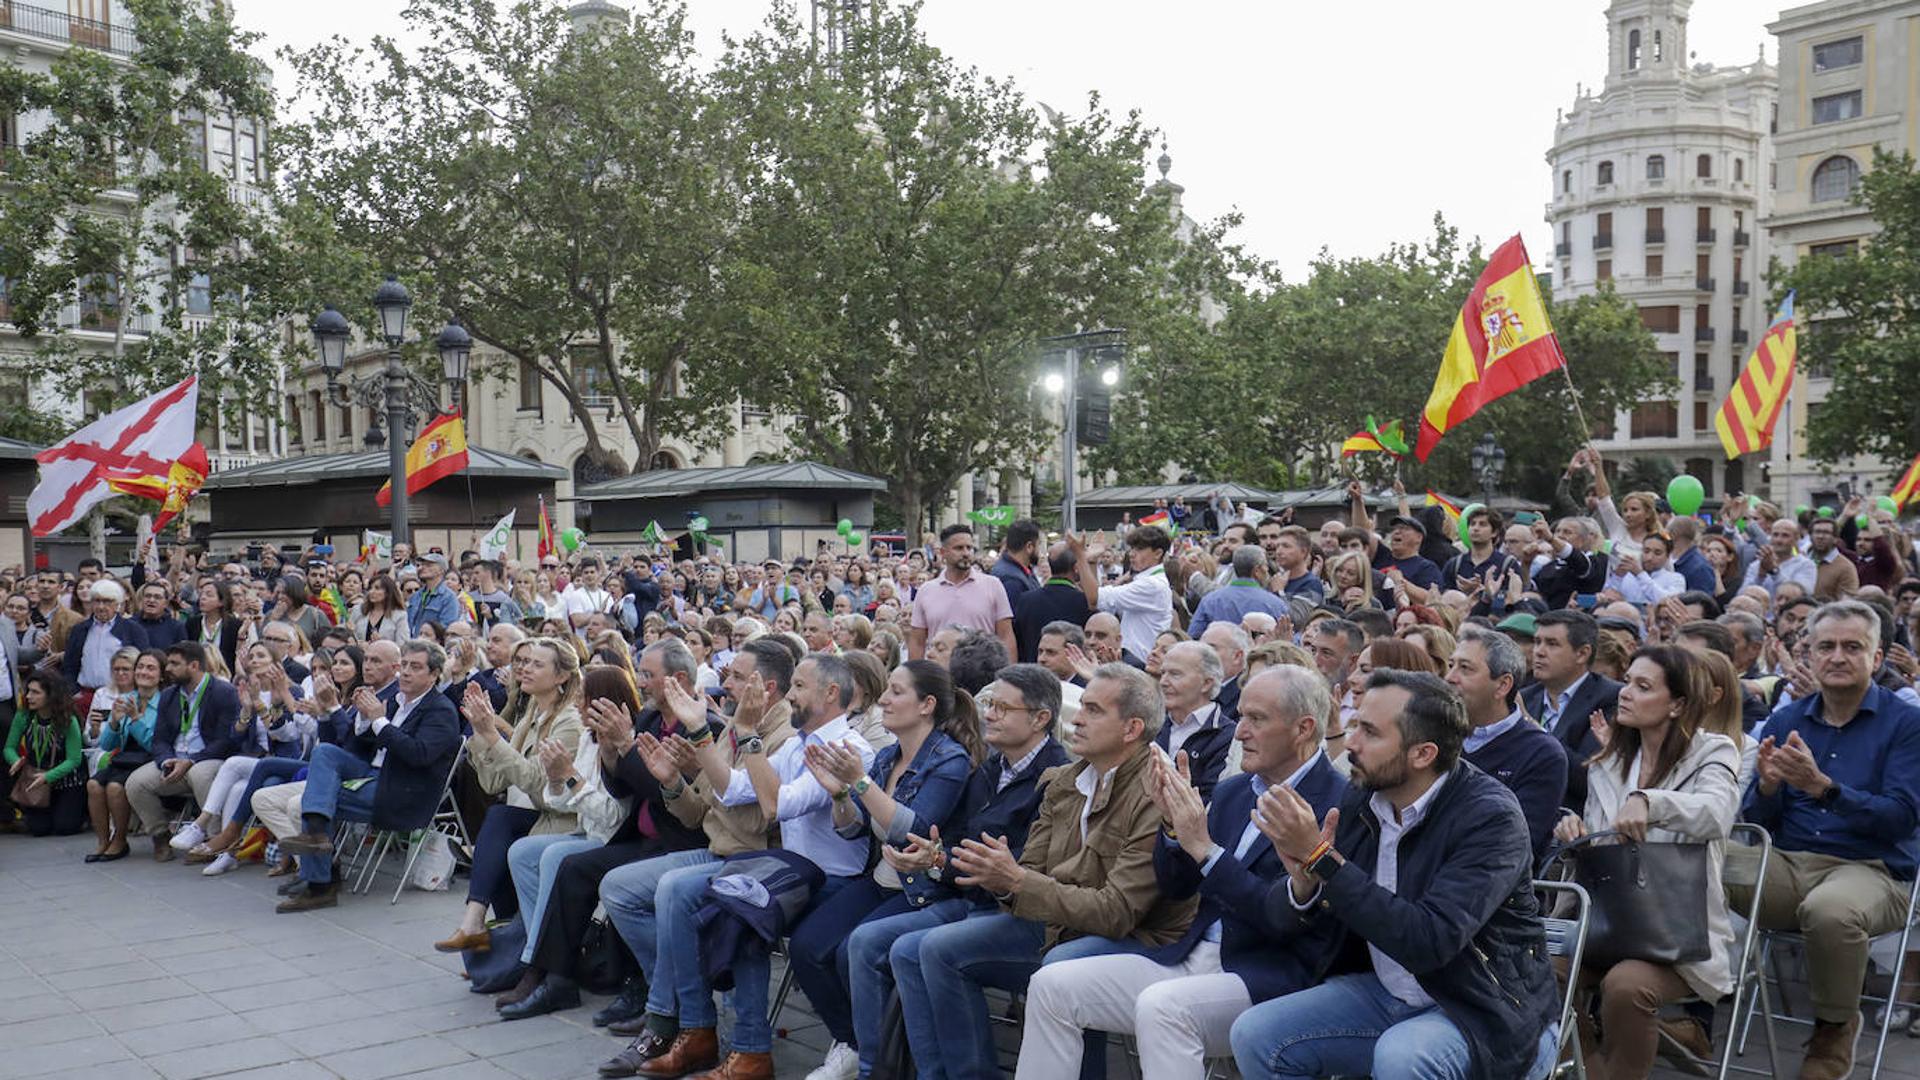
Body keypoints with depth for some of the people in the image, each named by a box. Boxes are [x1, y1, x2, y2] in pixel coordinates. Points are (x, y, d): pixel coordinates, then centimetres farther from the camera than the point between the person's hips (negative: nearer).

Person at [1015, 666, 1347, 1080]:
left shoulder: (1338, 803, -11)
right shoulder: (1232, 791, 14)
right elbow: (1175, 887, 17)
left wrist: (1204, 848, -20)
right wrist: (1174, 824, -3)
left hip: (1272, 976, -8)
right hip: (1195, 957, 8)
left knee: (1161, 1006, -35)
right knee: (1052, 985, -3)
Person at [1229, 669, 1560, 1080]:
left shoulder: (1490, 816, -20)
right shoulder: (1359, 802, -3)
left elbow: (1428, 941, -31)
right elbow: (1287, 918, 1)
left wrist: (1321, 857, -32)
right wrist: (1302, 882, -24)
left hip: (1486, 1011, -6)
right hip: (1384, 993, 6)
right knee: (1255, 1035, -10)